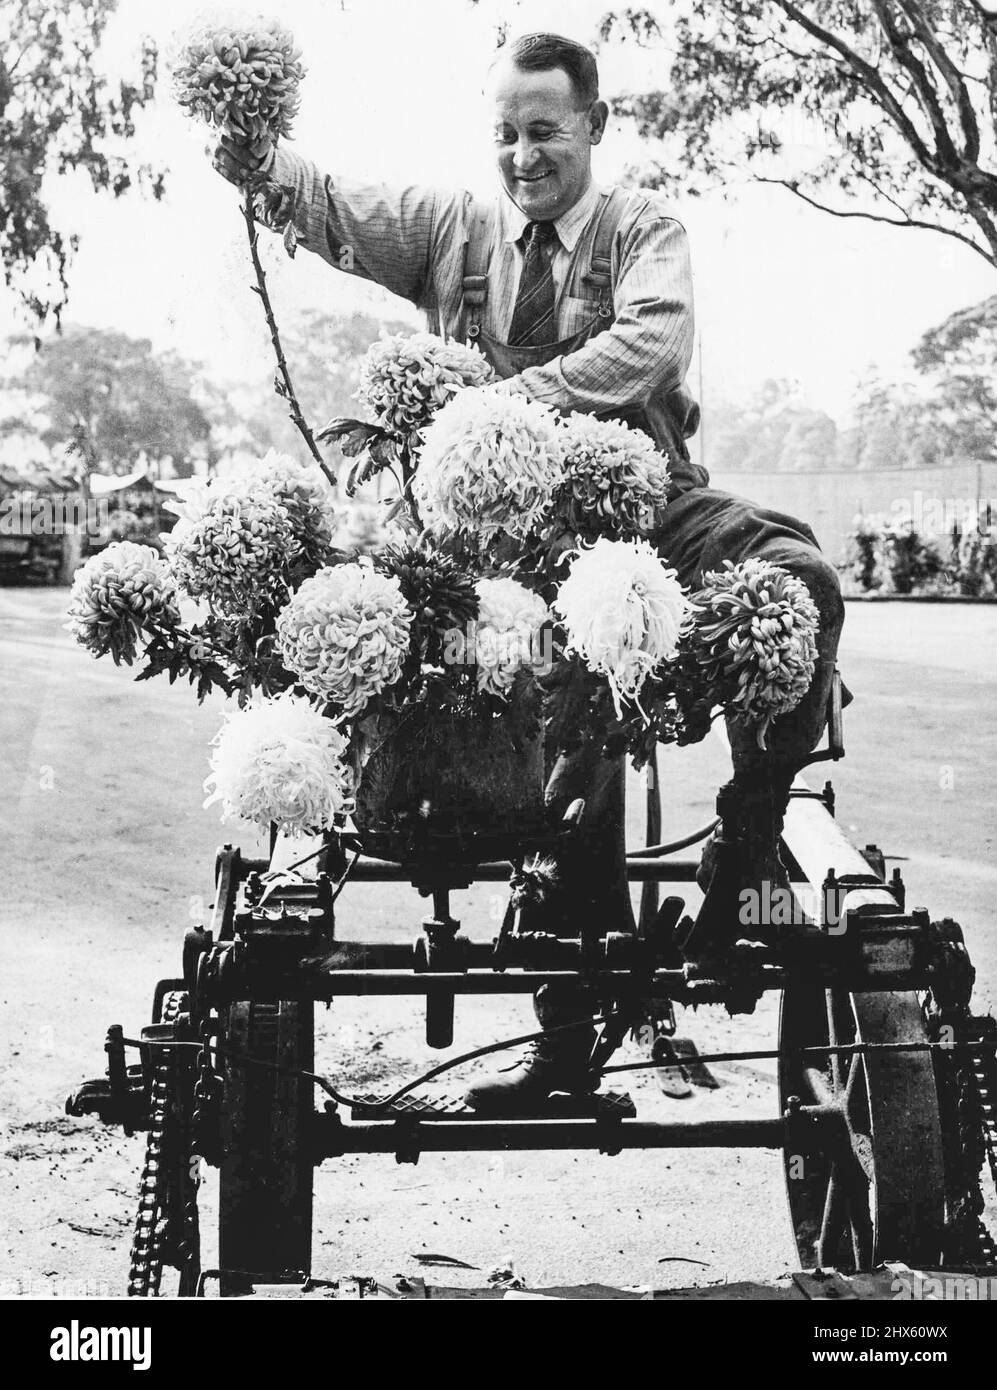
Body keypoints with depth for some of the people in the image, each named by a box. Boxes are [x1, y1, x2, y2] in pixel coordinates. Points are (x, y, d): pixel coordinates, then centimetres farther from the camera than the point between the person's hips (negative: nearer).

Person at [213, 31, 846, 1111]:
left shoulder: (640, 230, 4)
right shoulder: (453, 230, 12)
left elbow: (653, 341, -17)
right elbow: (336, 211, -1)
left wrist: (521, 394, -30)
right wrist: (256, 160, -23)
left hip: (648, 498, -2)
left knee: (798, 577, -30)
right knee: (563, 755, 2)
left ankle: (753, 832, -12)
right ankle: (567, 1038, 14)